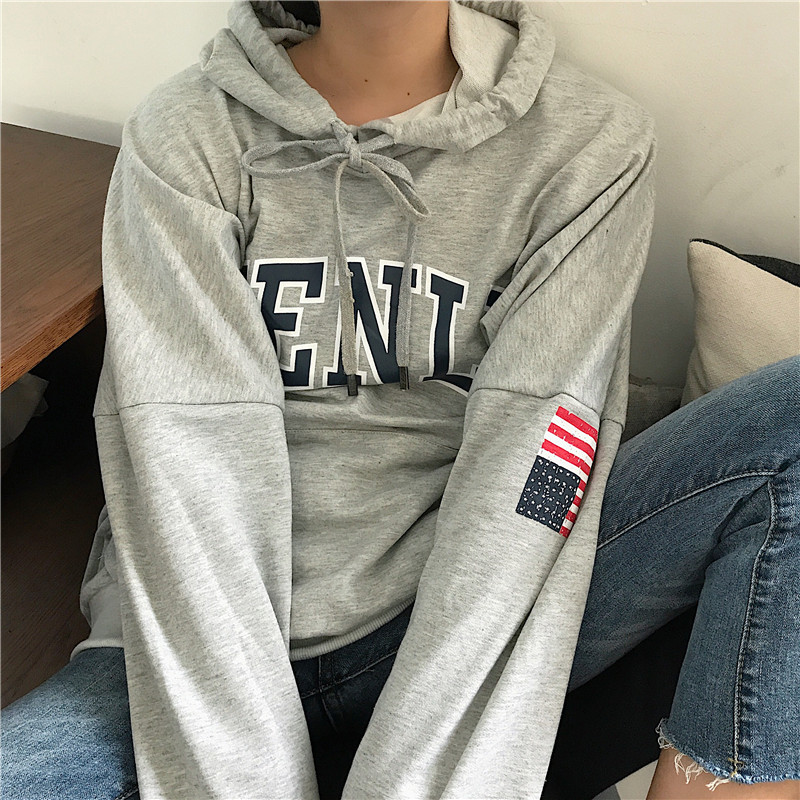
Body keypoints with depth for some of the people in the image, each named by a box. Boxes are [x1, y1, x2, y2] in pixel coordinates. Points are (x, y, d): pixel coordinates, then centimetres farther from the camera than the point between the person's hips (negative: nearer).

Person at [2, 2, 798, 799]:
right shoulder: (183, 135, -2)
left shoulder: (592, 143, -2)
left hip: (462, 636, 1)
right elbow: (182, 475, -12)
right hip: (208, 654, 1)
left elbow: (528, 467, -13)